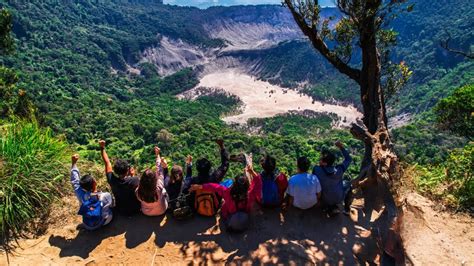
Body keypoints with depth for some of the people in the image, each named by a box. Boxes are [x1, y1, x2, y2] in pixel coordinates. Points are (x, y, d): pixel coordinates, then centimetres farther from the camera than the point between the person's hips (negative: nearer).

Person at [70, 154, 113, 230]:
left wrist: (74, 163, -8)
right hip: (105, 222, -2)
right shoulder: (106, 196, -32)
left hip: (87, 226, 2)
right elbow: (111, 204, -9)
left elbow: (75, 181, -12)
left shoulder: (81, 195, -28)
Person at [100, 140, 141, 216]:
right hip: (135, 210, -2)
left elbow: (107, 162, -11)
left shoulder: (112, 180, -25)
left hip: (120, 211, 2)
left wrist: (102, 148, -2)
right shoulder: (135, 180, -32)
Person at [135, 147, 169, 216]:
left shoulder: (138, 192, -35)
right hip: (161, 212, -1)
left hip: (146, 213, 2)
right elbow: (159, 172, -27)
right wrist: (157, 155, -17)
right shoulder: (158, 189, -41)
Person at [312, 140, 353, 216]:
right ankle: (347, 209, 30)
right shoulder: (339, 170, -22)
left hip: (326, 200, 0)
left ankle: (332, 208, 17)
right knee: (347, 184, 26)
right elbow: (348, 159, -5)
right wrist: (341, 147, -9)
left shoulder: (317, 169, -28)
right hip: (339, 198, 1)